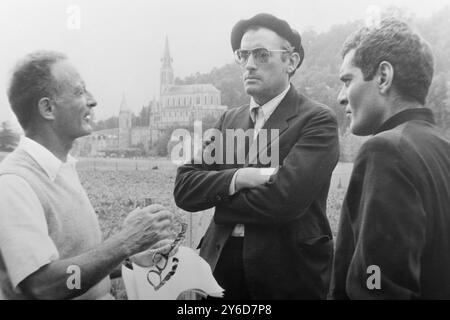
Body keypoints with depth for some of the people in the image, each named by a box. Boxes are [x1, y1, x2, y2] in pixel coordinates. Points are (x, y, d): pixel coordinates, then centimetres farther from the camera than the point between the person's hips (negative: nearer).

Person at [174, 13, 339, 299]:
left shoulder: (318, 120, -10)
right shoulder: (230, 119, 6)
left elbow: (284, 200, -24)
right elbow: (184, 189, -3)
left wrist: (217, 197, -10)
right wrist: (239, 177, -20)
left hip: (290, 275, -4)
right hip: (222, 268, 5)